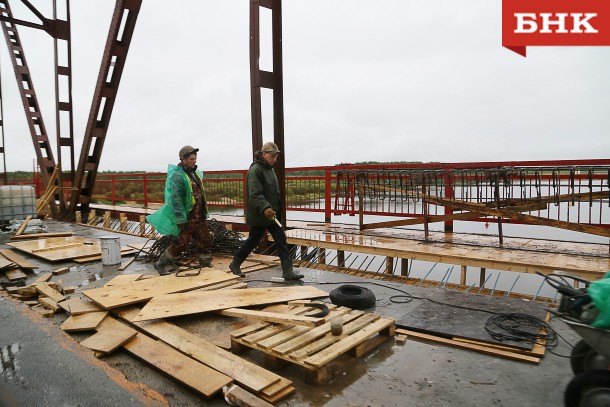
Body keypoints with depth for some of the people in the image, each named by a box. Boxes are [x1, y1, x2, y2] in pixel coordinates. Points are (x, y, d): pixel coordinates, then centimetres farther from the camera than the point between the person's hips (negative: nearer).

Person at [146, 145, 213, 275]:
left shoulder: (195, 173, 12)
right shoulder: (177, 175, -16)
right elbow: (175, 199, -22)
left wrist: (204, 214, 21)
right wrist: (180, 220, -24)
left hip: (200, 217, 8)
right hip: (187, 219, -8)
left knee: (206, 241, 11)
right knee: (181, 244, 0)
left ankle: (206, 264, 26)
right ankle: (161, 264, 19)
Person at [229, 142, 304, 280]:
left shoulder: (268, 168, 13)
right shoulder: (255, 170, -17)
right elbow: (254, 194, -28)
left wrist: (275, 208, 22)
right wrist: (265, 208, -40)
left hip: (271, 213, 9)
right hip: (259, 215, -9)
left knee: (281, 239, 3)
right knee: (253, 240, 5)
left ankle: (287, 270, 7)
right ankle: (235, 264, 26)